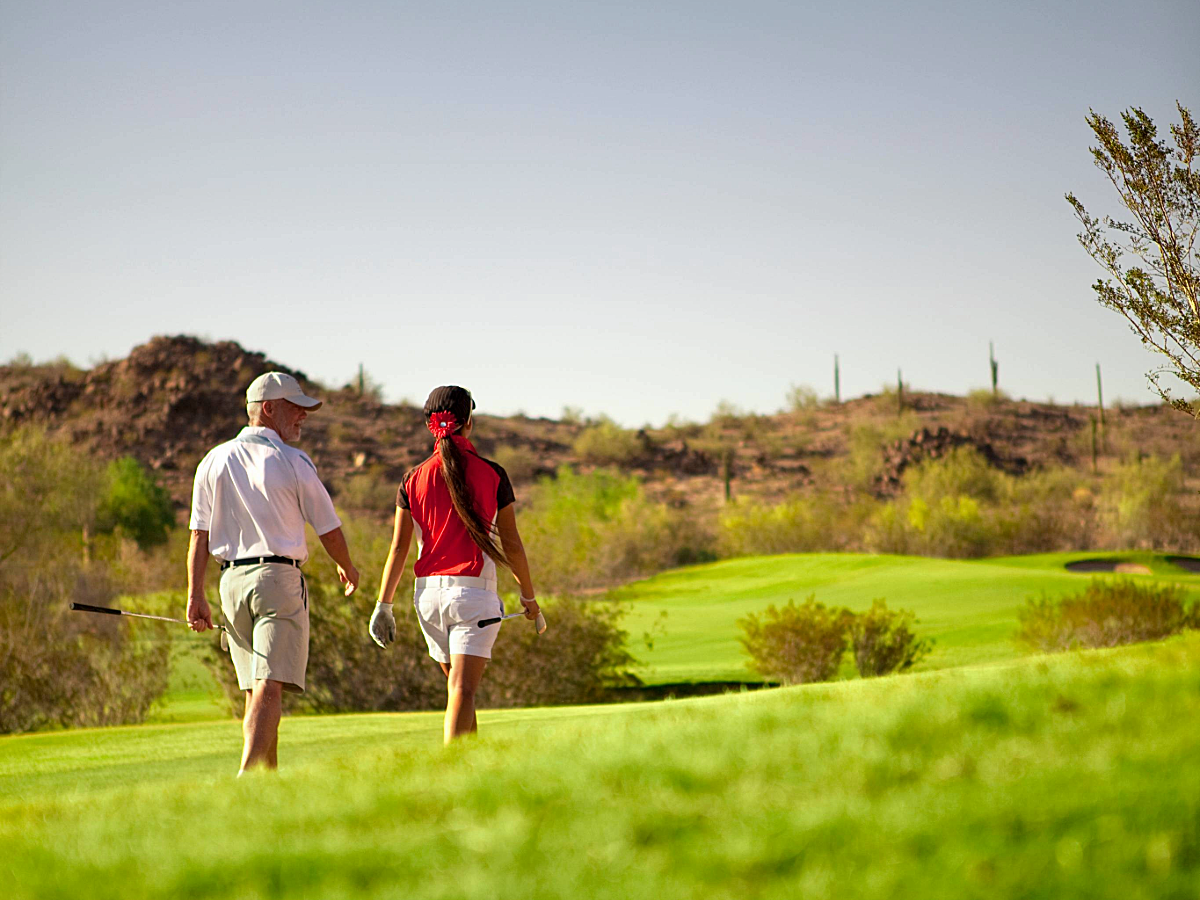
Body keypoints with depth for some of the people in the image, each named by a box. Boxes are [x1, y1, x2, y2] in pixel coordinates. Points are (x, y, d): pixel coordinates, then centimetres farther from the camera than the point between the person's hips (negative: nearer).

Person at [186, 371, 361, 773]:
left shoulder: (214, 461, 9)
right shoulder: (292, 462, -4)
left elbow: (199, 535, 6)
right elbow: (329, 529, 2)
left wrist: (196, 596, 7)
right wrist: (348, 569, 20)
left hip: (232, 581, 6)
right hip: (279, 577, -5)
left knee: (256, 692, 13)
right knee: (269, 688, -12)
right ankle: (246, 779, -26)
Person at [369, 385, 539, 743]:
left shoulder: (414, 479, 4)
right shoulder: (492, 475, -2)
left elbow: (398, 547, 2)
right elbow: (511, 545, 1)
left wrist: (384, 605, 7)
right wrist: (528, 596, 13)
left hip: (428, 593, 4)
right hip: (474, 592, -3)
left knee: (459, 685, 19)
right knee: (462, 690, -9)